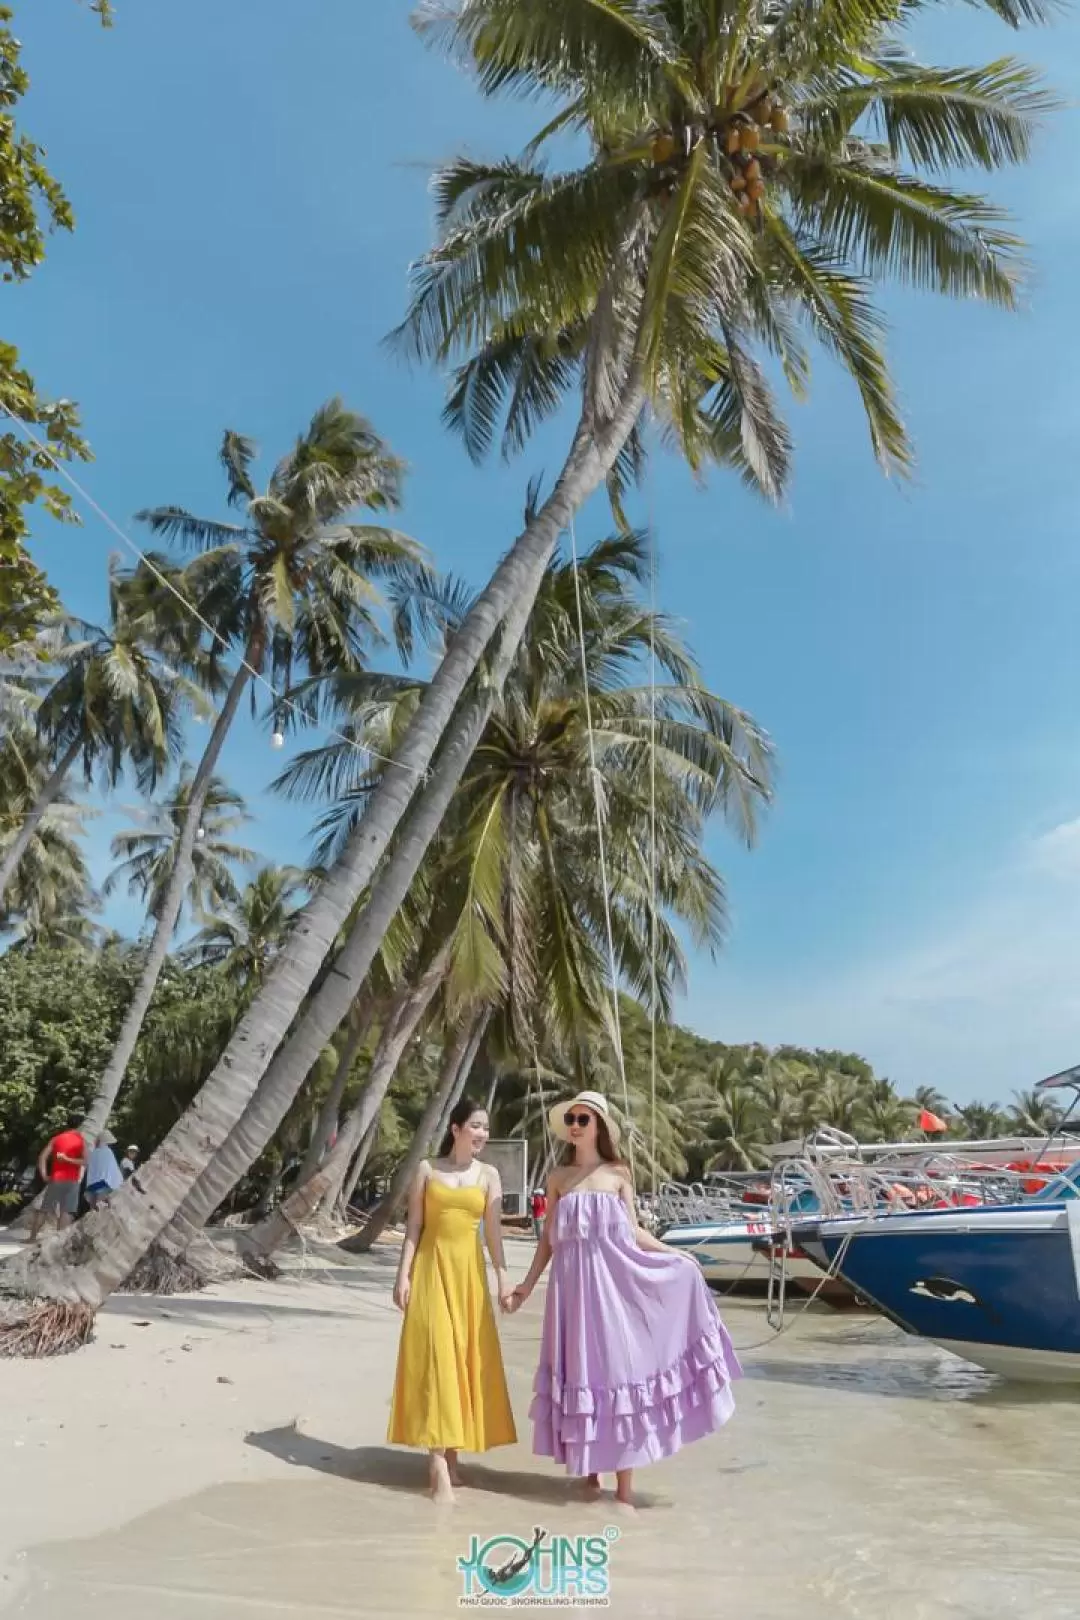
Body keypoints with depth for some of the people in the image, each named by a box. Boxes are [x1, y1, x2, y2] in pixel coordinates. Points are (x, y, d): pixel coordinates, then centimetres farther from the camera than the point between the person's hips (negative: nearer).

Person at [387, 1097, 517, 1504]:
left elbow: (494, 1231, 3)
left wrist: (503, 1277, -4)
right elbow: (413, 1226, 2)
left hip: (469, 1271, 2)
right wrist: (404, 1275, -4)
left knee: (465, 1359, 6)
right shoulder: (427, 1170, 1)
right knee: (436, 1358, -7)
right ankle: (438, 1464, -6)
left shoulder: (489, 1175, 5)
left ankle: (451, 1454, 20)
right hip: (432, 1268, -2)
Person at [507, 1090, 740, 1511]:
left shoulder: (618, 1173, 3)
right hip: (573, 1285, 2)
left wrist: (677, 1256, -5)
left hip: (612, 1282, -2)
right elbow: (548, 1239, 11)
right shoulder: (558, 1178, 7)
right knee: (580, 1371, 7)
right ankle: (588, 1472, 22)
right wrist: (527, 1284, 10)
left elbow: (634, 1231, 4)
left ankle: (625, 1487, 7)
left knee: (618, 1366, -1)